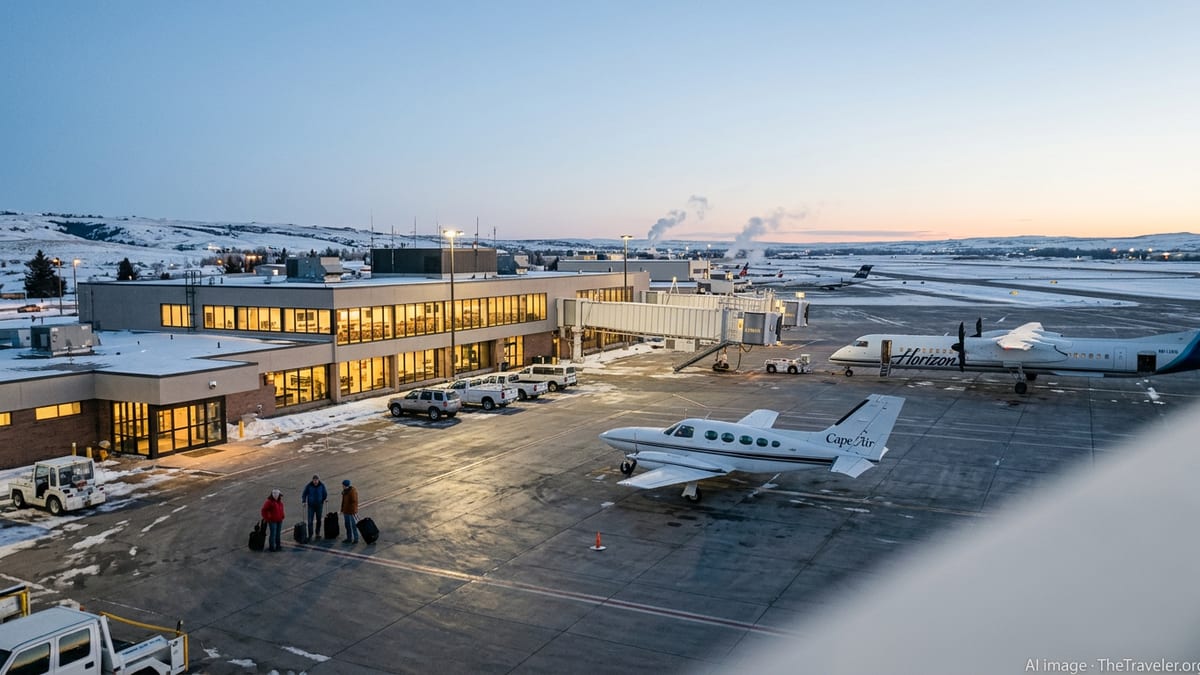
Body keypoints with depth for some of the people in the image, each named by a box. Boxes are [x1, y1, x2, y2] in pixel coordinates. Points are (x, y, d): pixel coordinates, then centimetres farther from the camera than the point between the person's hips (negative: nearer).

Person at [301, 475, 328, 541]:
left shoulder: (322, 485, -8)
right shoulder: (308, 486, -11)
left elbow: (325, 494, 3)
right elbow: (304, 494, -3)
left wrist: (324, 499, -14)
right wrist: (304, 501, -19)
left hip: (319, 505, 1)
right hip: (311, 506, -1)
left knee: (319, 520, 11)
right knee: (310, 521, -7)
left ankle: (318, 533, 28)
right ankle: (310, 536, -3)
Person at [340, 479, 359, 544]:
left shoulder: (352, 491, -21)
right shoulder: (345, 491, 7)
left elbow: (354, 502, -22)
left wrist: (353, 512, -23)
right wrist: (342, 509, 18)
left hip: (351, 512, -9)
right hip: (346, 512, 9)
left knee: (353, 526, -2)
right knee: (347, 526, 13)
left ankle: (355, 539, 5)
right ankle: (349, 539, 22)